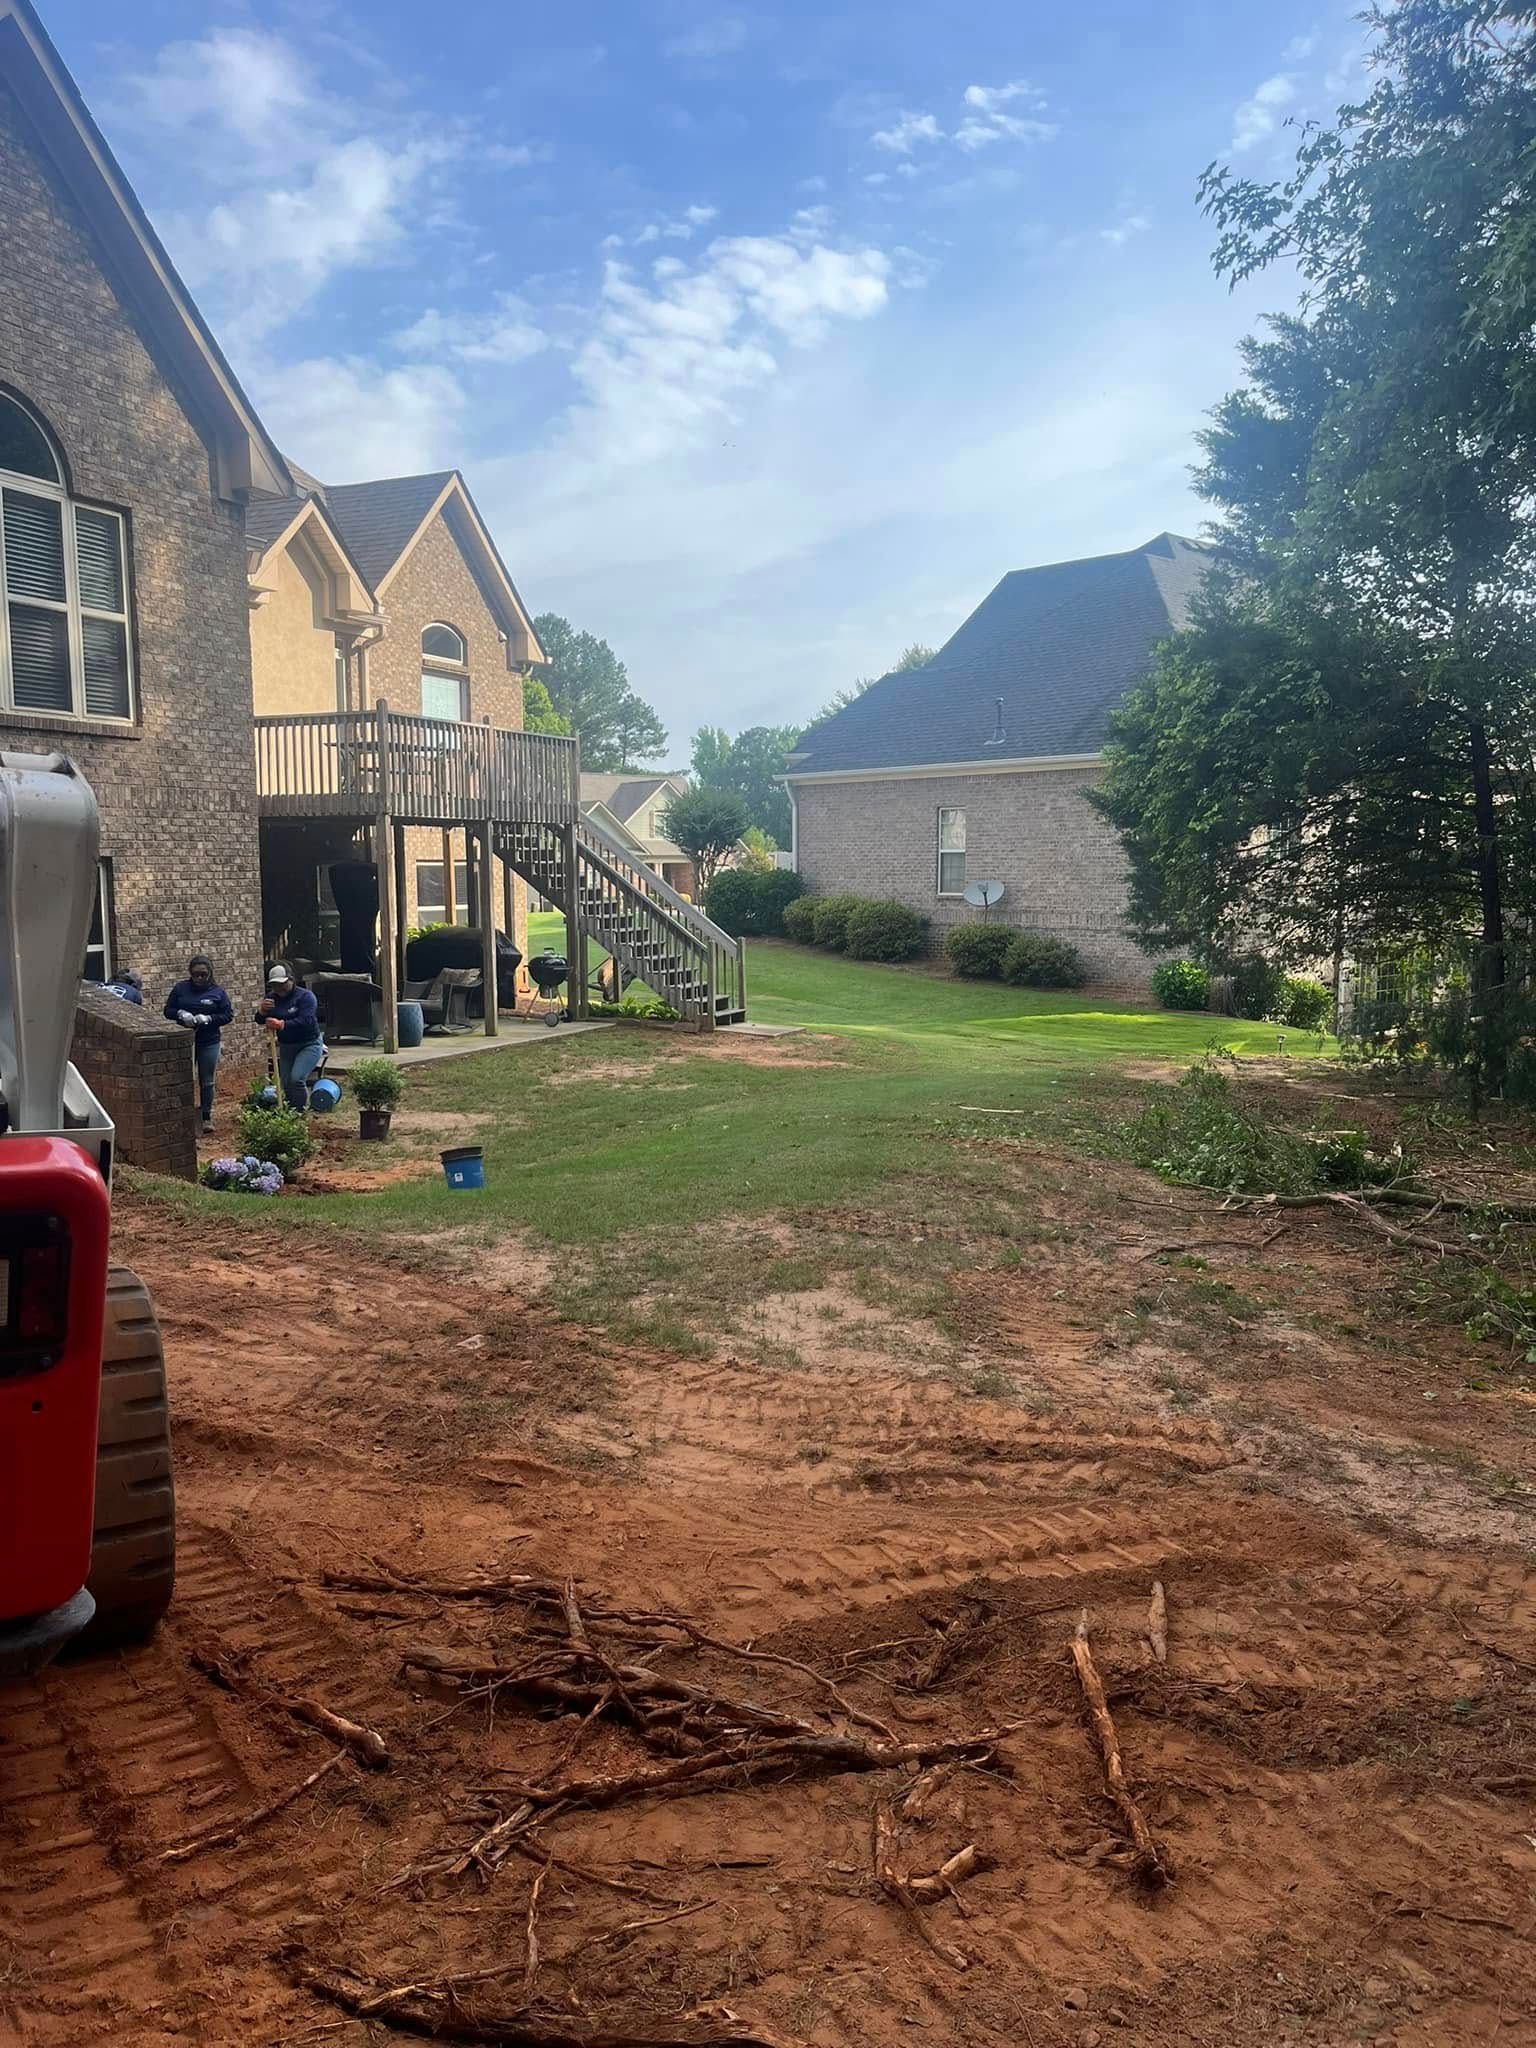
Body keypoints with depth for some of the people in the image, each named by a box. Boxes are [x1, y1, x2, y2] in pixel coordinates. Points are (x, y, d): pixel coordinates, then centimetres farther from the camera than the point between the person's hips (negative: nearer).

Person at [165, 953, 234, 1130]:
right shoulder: (180, 989, 3)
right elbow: (168, 1011, 6)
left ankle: (207, 1117, 16)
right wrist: (180, 1014, -16)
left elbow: (228, 1015, -1)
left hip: (209, 1042, -1)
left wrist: (208, 1019, -17)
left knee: (207, 1081, 7)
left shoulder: (217, 992, -1)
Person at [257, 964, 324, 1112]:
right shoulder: (271, 997, 4)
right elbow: (260, 1020, 1)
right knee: (286, 1084, 8)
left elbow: (305, 1021, -28)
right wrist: (262, 1010, -22)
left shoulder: (305, 996, -15)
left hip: (309, 1045, -6)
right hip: (286, 1046, 7)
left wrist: (281, 1024, -37)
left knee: (296, 1078, -23)